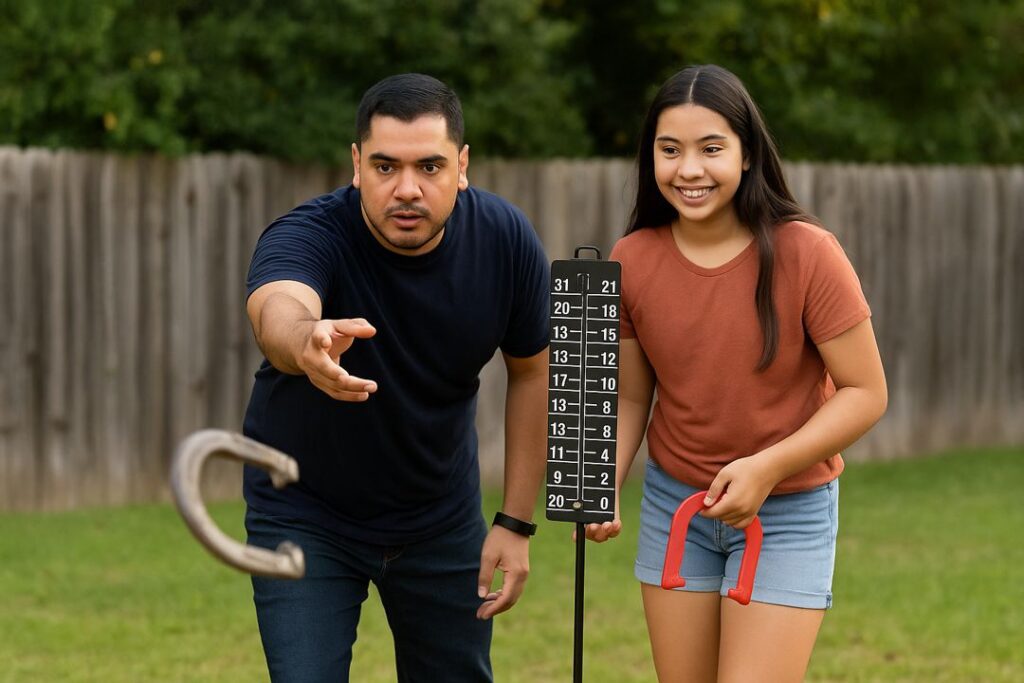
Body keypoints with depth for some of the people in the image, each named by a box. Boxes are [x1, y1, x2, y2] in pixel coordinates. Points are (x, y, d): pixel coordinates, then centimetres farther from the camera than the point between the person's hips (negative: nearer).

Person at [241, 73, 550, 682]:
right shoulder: (304, 237, -28)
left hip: (443, 516, 3)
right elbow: (278, 311, -52)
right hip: (304, 515, -3)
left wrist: (518, 522, -3)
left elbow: (531, 372, -2)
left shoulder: (507, 239, -17)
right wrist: (306, 341, -77)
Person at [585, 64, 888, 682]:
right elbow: (630, 398, 4)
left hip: (787, 514, -4)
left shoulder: (806, 254, -17)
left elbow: (865, 392, -13)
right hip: (673, 505, 4)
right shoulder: (632, 262, -6)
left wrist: (768, 467, -23)